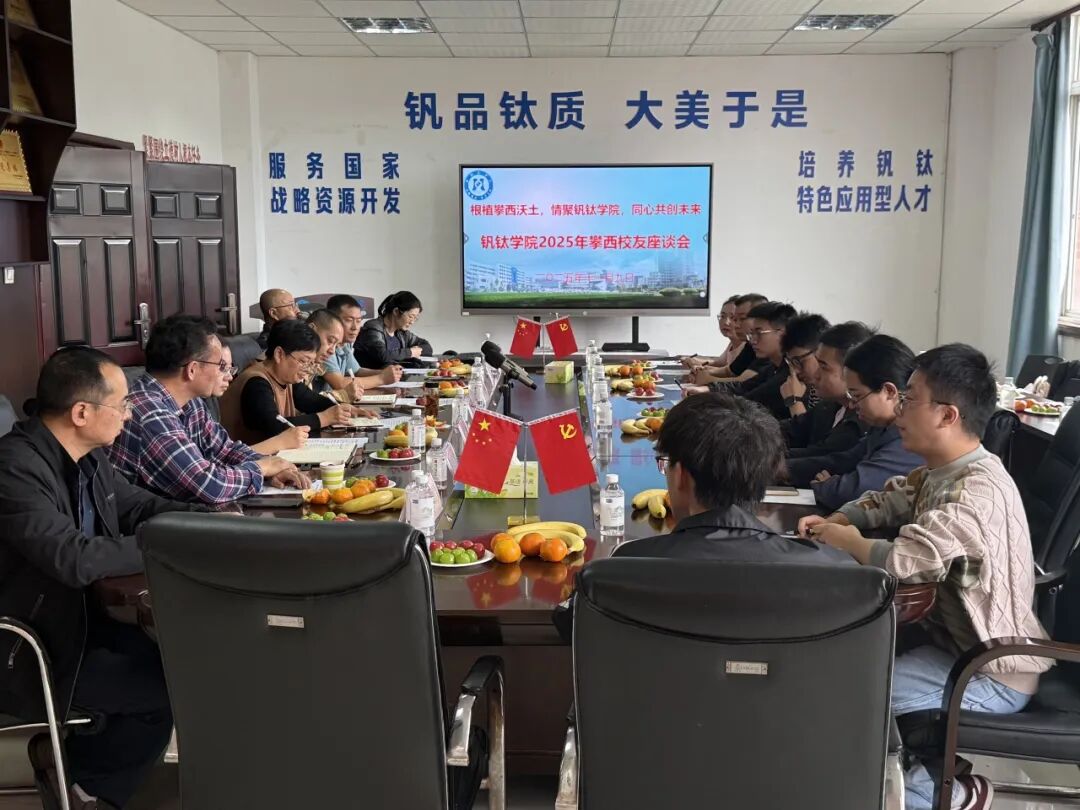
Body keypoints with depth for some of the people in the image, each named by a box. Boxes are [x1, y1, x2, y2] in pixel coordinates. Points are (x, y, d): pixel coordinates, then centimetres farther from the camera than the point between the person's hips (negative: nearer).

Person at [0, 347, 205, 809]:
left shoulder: (86, 456, 0)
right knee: (173, 686, -11)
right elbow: (75, 558, -35)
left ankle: (72, 755, 14)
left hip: (75, 617, 9)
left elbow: (137, 506, 14)